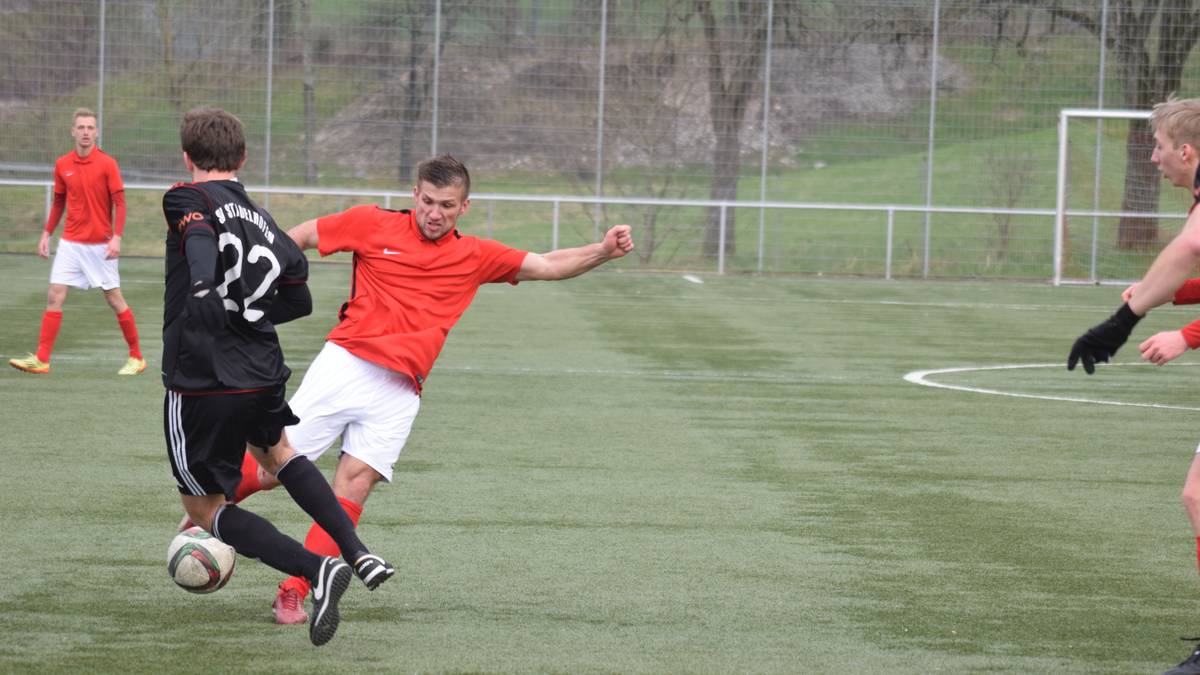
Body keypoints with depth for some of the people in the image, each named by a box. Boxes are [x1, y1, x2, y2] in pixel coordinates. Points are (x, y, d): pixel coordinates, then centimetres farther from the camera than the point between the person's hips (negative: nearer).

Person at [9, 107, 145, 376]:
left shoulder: (107, 164, -8)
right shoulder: (62, 165, 5)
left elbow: (119, 203, -10)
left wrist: (117, 237, -20)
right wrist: (46, 233, 11)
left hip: (100, 244, -4)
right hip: (70, 242, 4)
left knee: (114, 299, 2)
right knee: (55, 296, -4)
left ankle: (136, 357, 15)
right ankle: (41, 359, -5)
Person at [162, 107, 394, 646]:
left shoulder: (187, 200, -5)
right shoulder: (264, 221, 11)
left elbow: (202, 232, -29)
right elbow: (297, 300, 17)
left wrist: (205, 289, -48)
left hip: (200, 382, -6)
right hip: (263, 375, 6)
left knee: (203, 508, 10)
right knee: (274, 450, 37)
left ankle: (316, 571, -10)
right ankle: (358, 554, 24)